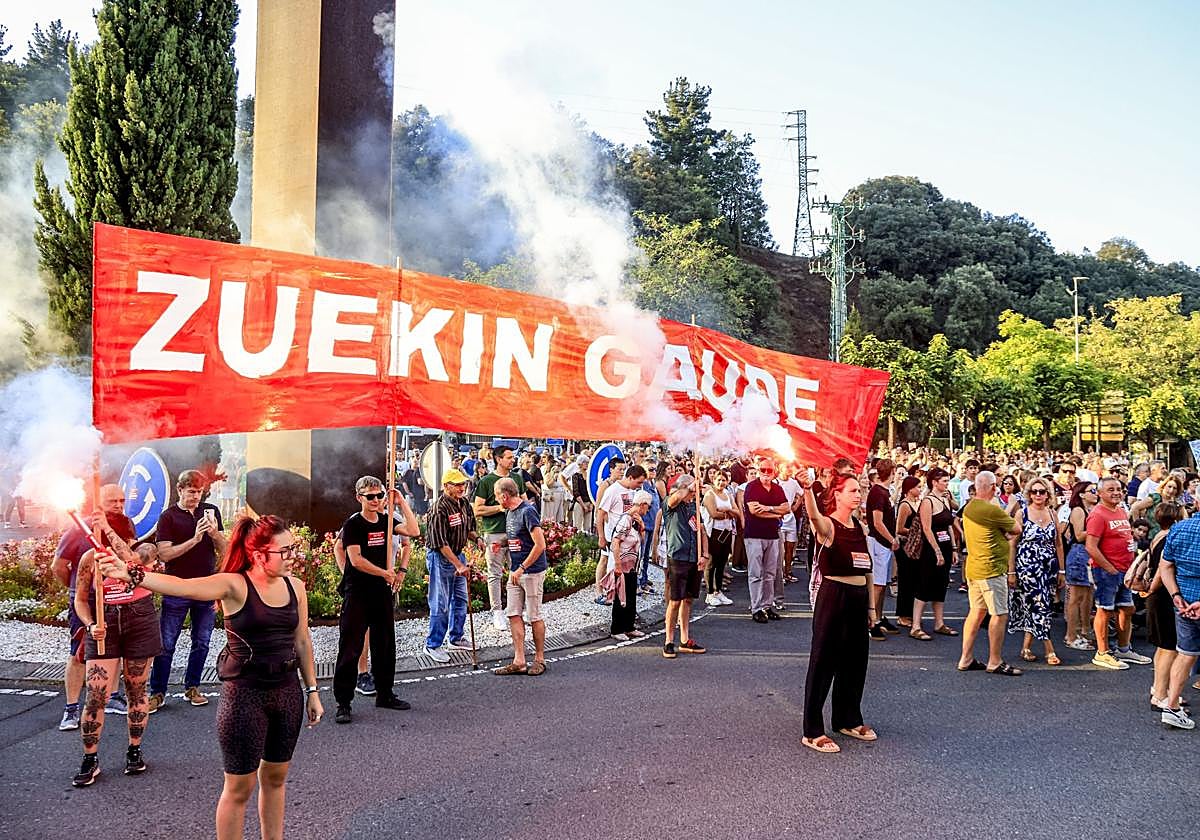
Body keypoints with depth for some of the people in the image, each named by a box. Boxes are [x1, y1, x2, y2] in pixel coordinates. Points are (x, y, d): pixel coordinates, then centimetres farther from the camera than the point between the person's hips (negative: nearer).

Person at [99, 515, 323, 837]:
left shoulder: (295, 586, 1)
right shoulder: (234, 585, -14)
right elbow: (182, 586, -30)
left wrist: (312, 690, 13)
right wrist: (133, 574, -46)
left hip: (288, 692, 5)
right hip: (245, 694, -5)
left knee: (276, 776, 19)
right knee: (239, 787, 7)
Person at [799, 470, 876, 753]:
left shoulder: (860, 527, 11)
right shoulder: (827, 526, -11)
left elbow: (867, 568, 17)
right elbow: (814, 516, -36)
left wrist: (870, 605, 16)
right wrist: (808, 489, -56)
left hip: (859, 597, 8)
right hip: (833, 595, -7)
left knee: (855, 661, 16)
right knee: (823, 662, -2)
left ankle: (848, 719, 33)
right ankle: (812, 732, 4)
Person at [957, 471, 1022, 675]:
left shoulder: (968, 508, 9)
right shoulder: (992, 510, -19)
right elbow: (1017, 529, -6)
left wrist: (1002, 533, 4)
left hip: (973, 569, 9)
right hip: (991, 570, -9)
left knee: (976, 612, 13)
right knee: (1000, 615, 0)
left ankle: (966, 659, 14)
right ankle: (995, 662, 6)